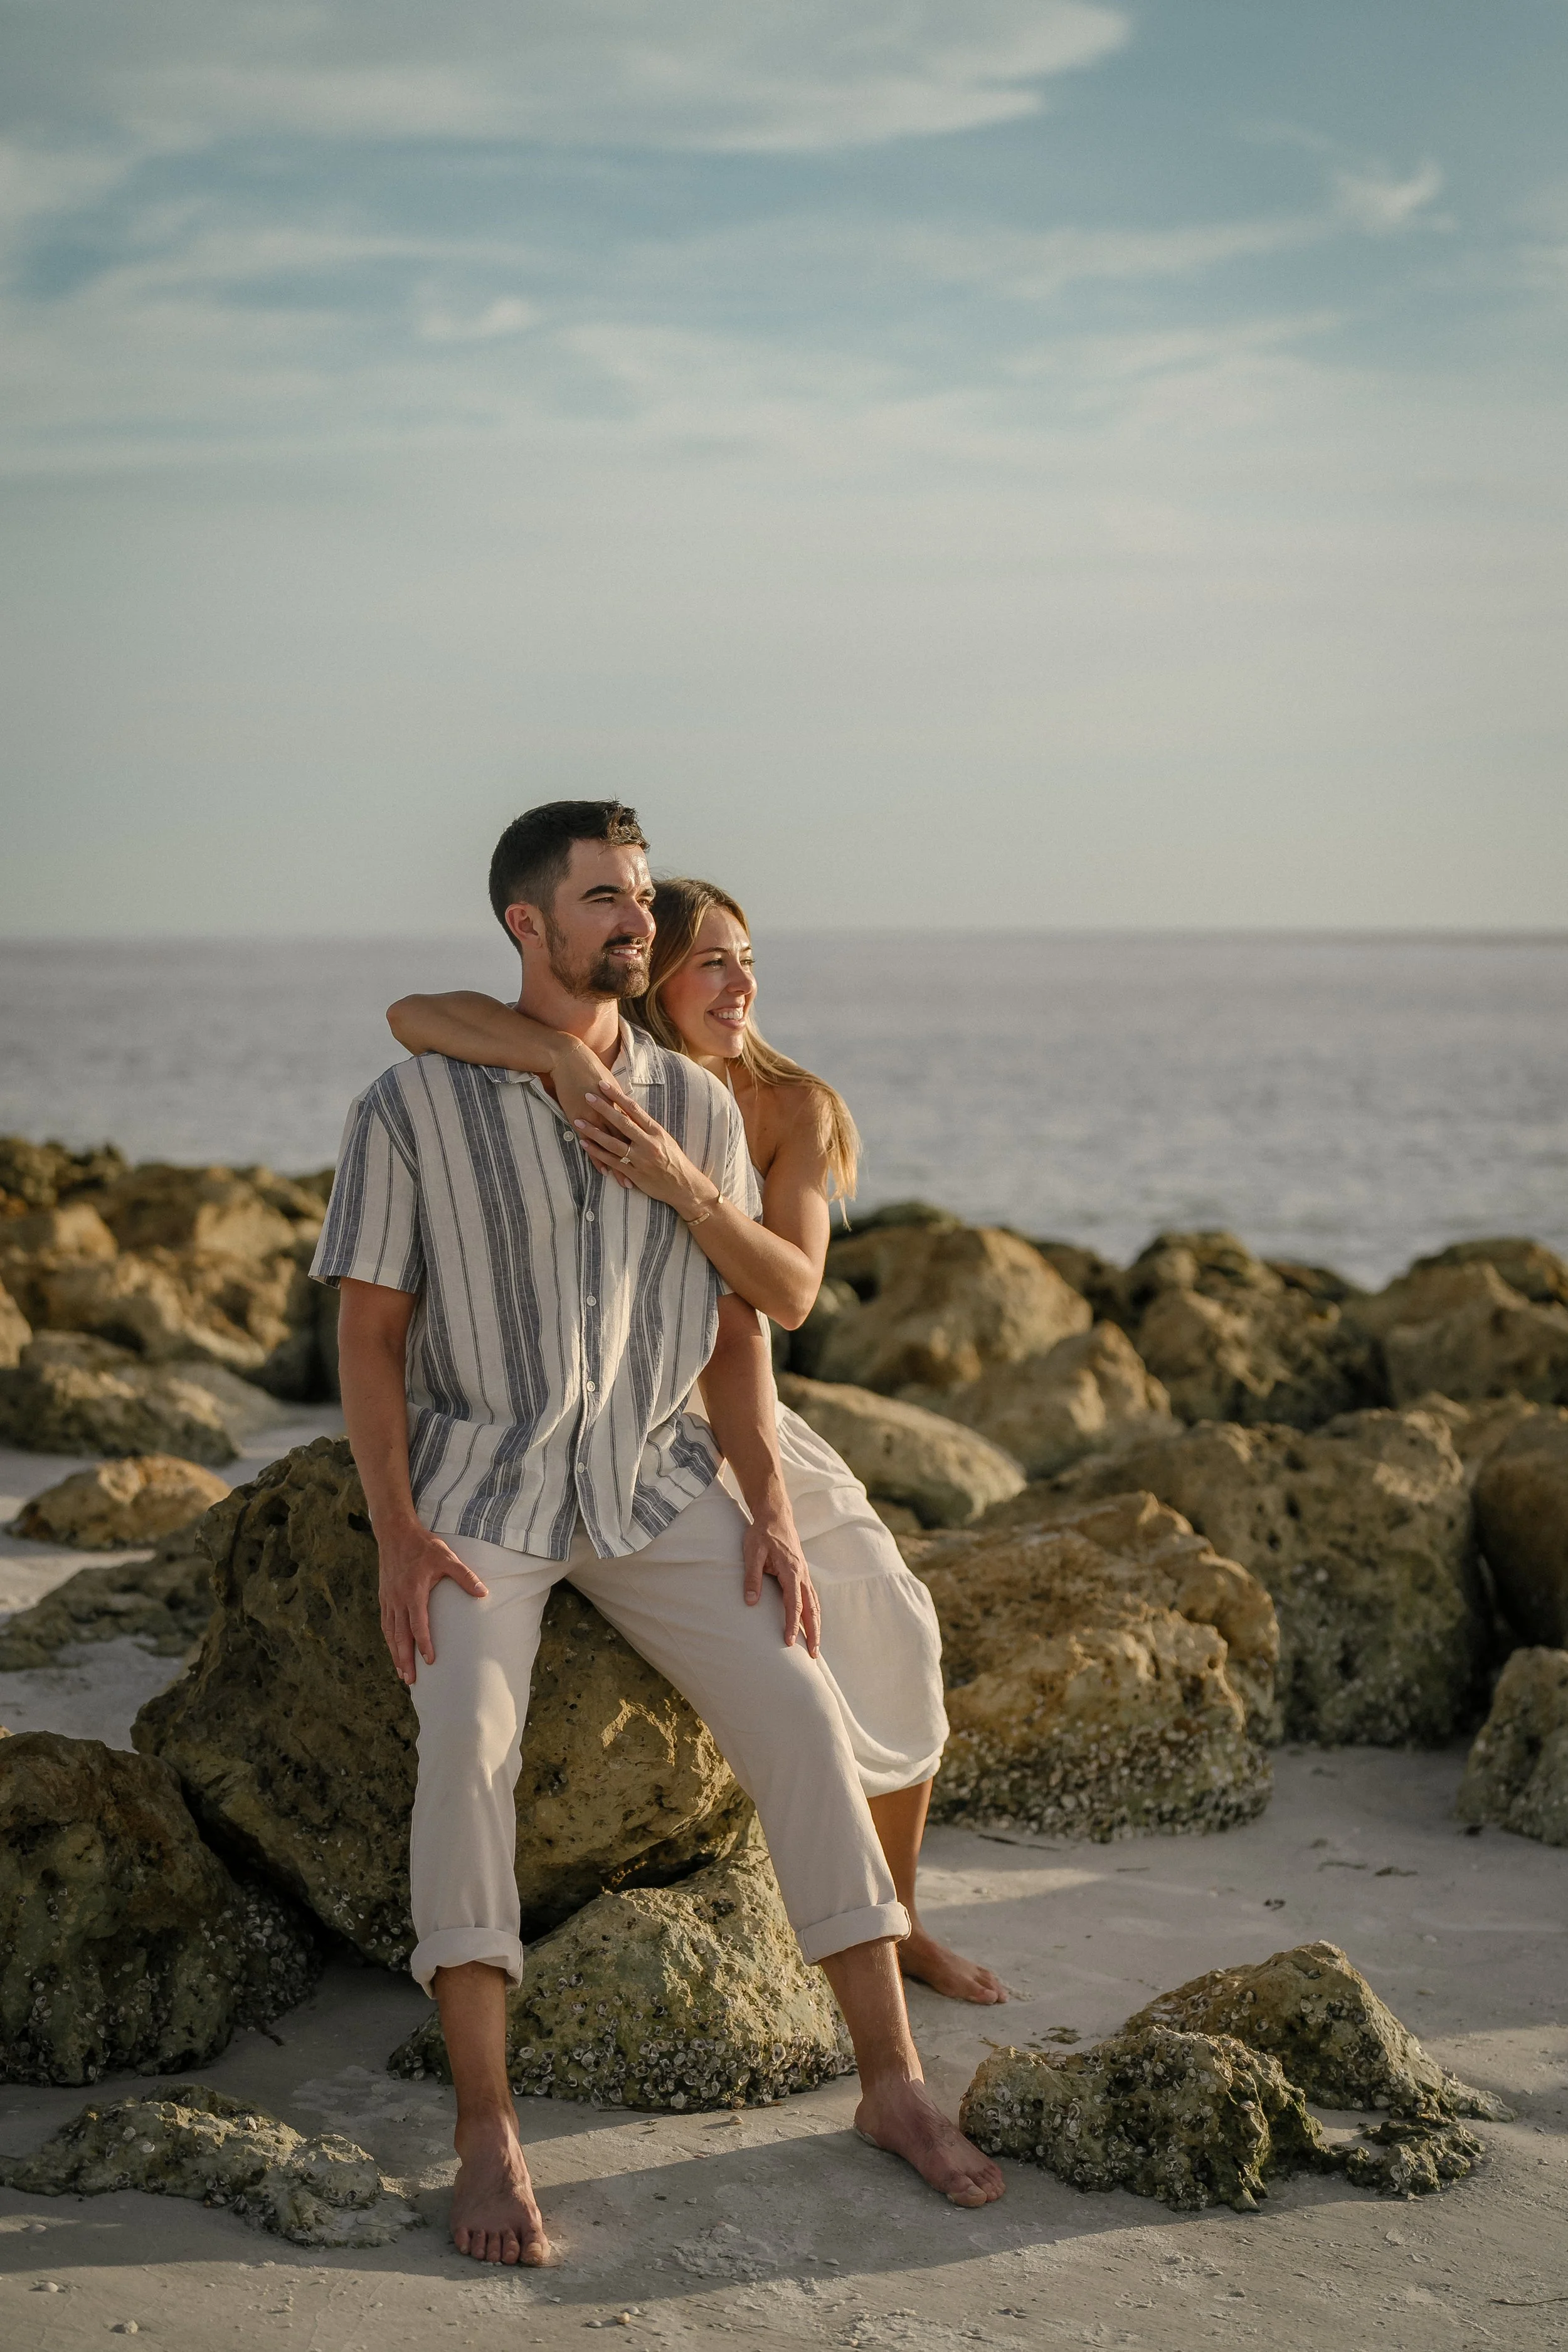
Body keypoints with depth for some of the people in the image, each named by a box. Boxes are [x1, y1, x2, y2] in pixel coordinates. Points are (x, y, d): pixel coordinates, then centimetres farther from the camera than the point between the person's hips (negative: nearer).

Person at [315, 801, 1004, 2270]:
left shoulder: (697, 1109, 4)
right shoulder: (415, 1106, -7)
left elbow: (734, 1329, 8)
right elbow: (369, 1336, -4)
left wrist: (771, 1512, -4)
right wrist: (398, 1536, -15)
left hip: (656, 1478, 3)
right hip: (482, 1486, -3)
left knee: (799, 1720, -14)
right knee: (469, 1735, -29)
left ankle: (890, 2081, -5)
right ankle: (487, 2133, -26)